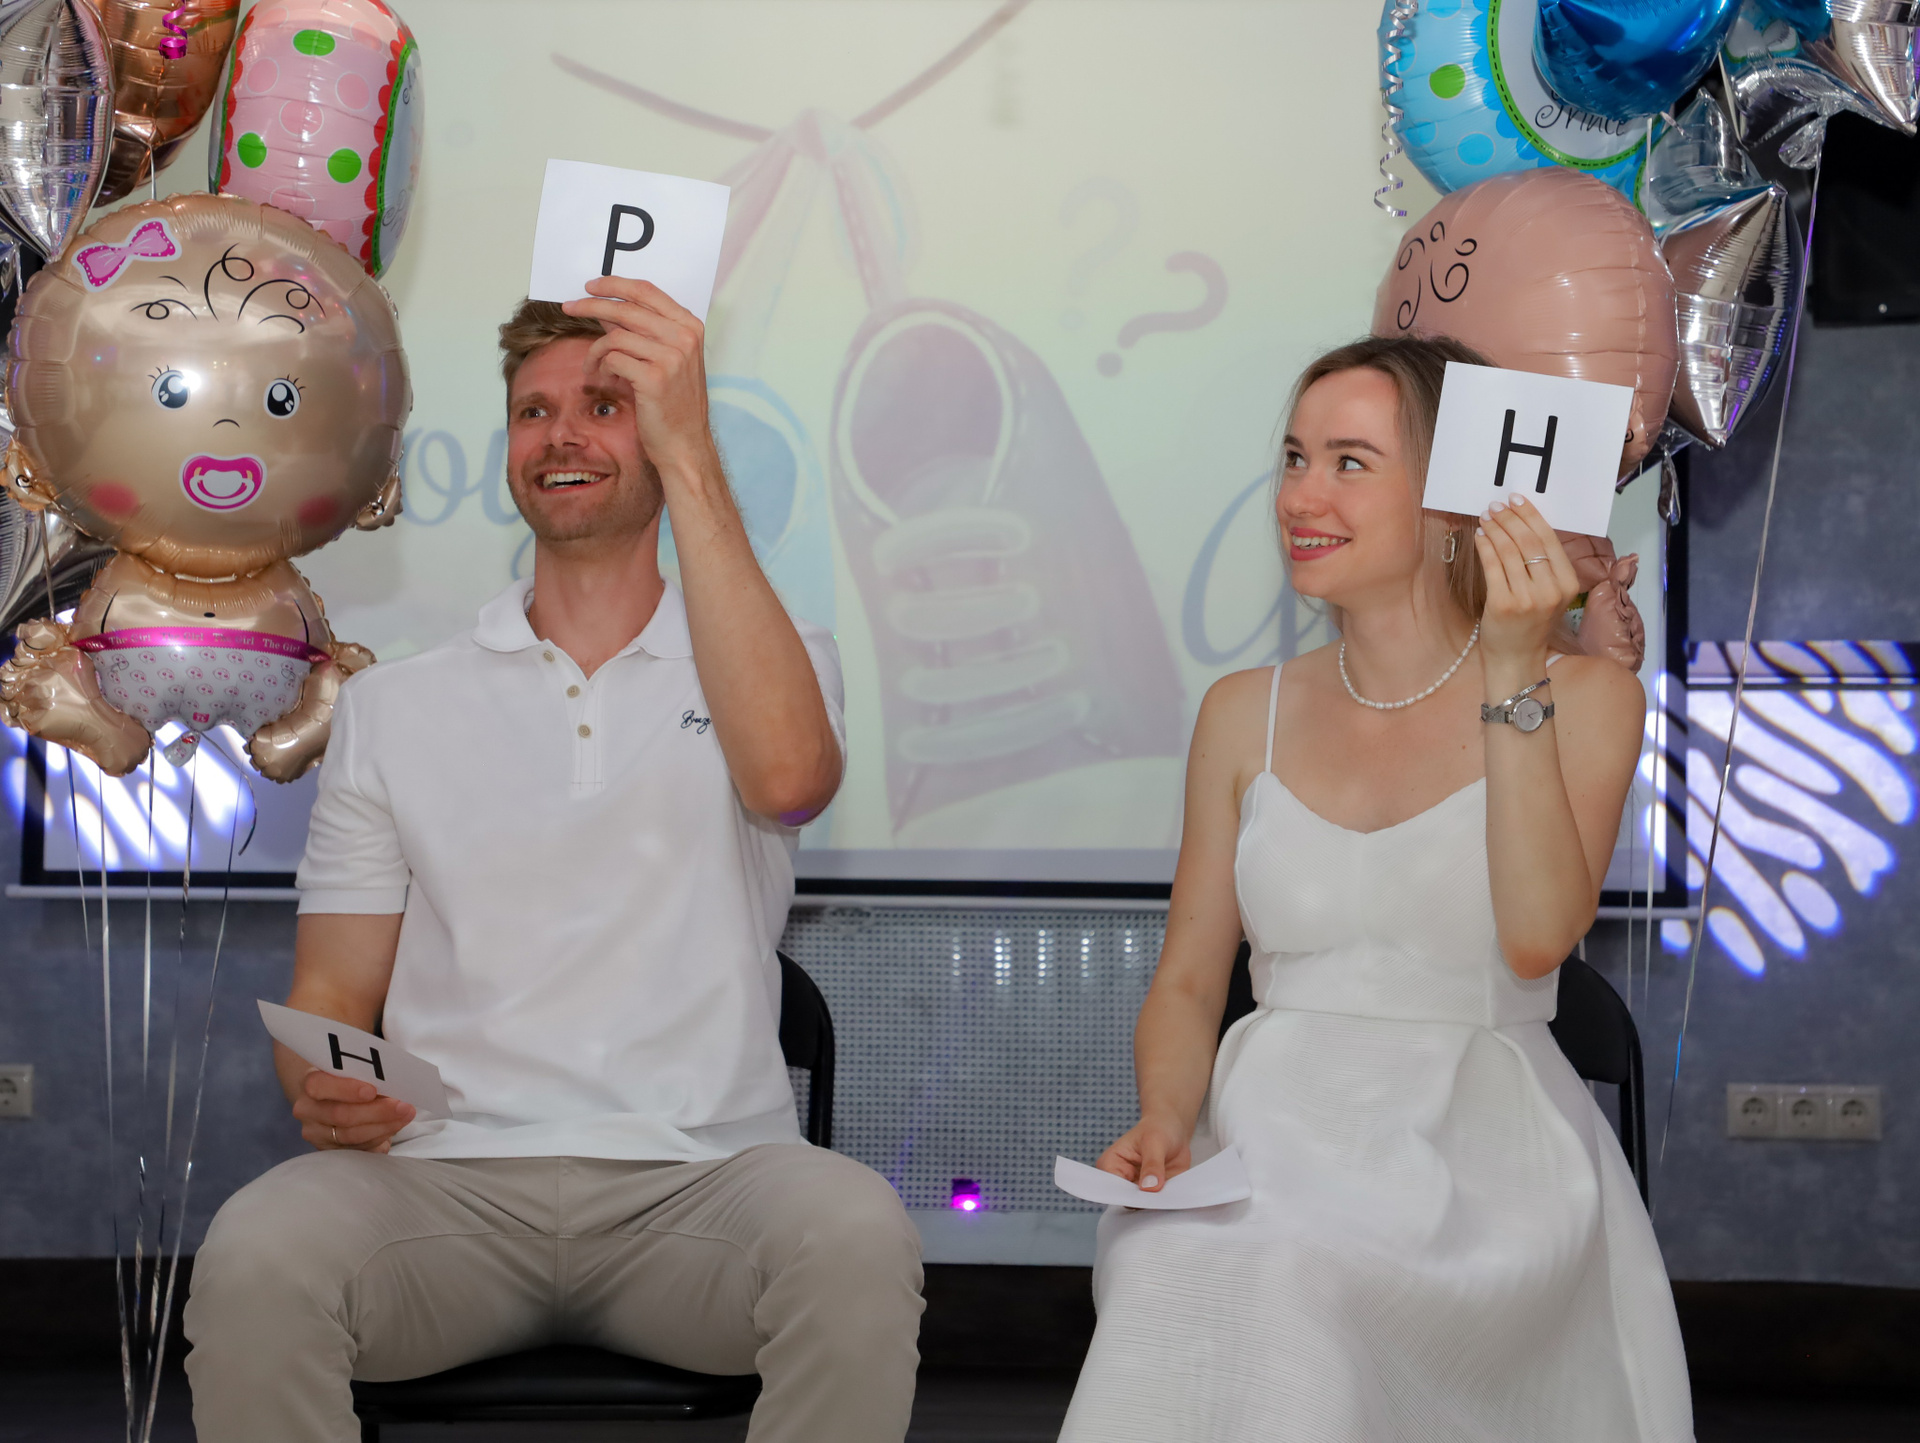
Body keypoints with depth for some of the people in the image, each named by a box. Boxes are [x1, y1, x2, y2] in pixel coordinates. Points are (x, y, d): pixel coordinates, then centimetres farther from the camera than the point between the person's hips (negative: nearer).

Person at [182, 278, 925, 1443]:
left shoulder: (775, 660, 13)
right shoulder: (393, 705, 18)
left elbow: (785, 777, -14)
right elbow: (331, 994, 15)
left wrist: (690, 459, -15)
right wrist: (326, 1093, -11)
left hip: (695, 1182, -1)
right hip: (448, 1178, 1)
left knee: (857, 1238, -34)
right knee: (254, 1260, -31)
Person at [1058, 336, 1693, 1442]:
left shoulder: (1584, 698, 3)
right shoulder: (1247, 714, 14)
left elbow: (1537, 935, -13)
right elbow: (1188, 980, 14)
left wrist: (1515, 673, -14)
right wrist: (1165, 1119, -7)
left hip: (1482, 1151, -3)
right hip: (1274, 1133, 3)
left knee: (1292, 1282, -35)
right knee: (1173, 1272, -32)